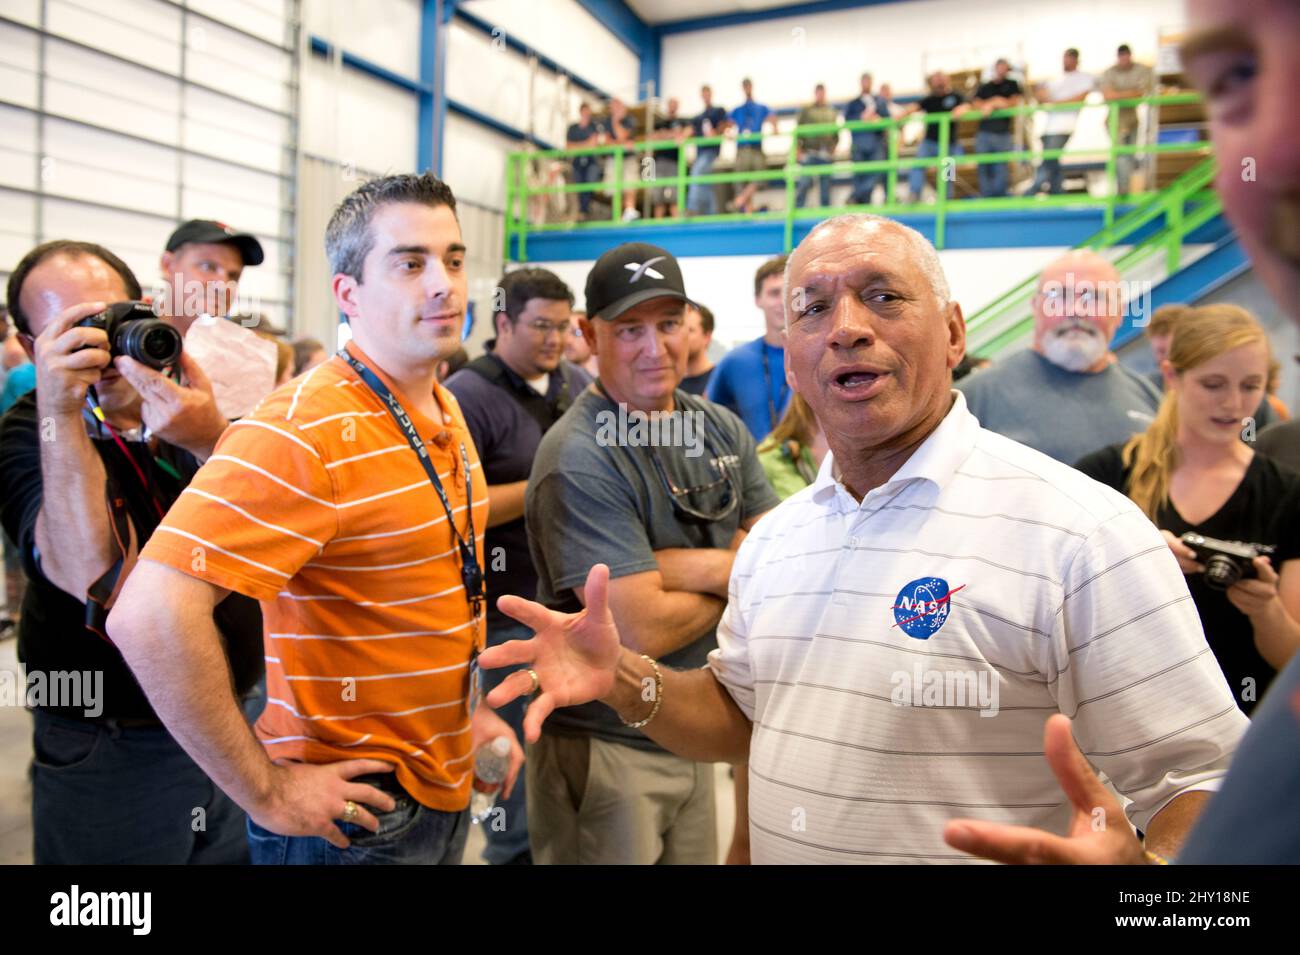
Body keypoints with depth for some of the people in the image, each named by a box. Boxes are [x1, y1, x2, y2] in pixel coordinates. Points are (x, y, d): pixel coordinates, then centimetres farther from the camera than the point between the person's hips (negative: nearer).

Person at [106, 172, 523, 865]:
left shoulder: (445, 412, 5)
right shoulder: (305, 428, -23)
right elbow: (148, 615, -30)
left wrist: (468, 708, 9)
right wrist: (265, 792, -23)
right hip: (354, 811, -8)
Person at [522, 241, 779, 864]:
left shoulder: (722, 429, 2)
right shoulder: (579, 460, -21)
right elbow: (642, 630, -24)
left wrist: (701, 567, -20)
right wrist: (737, 580, -8)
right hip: (604, 744, -7)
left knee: (697, 855, 21)